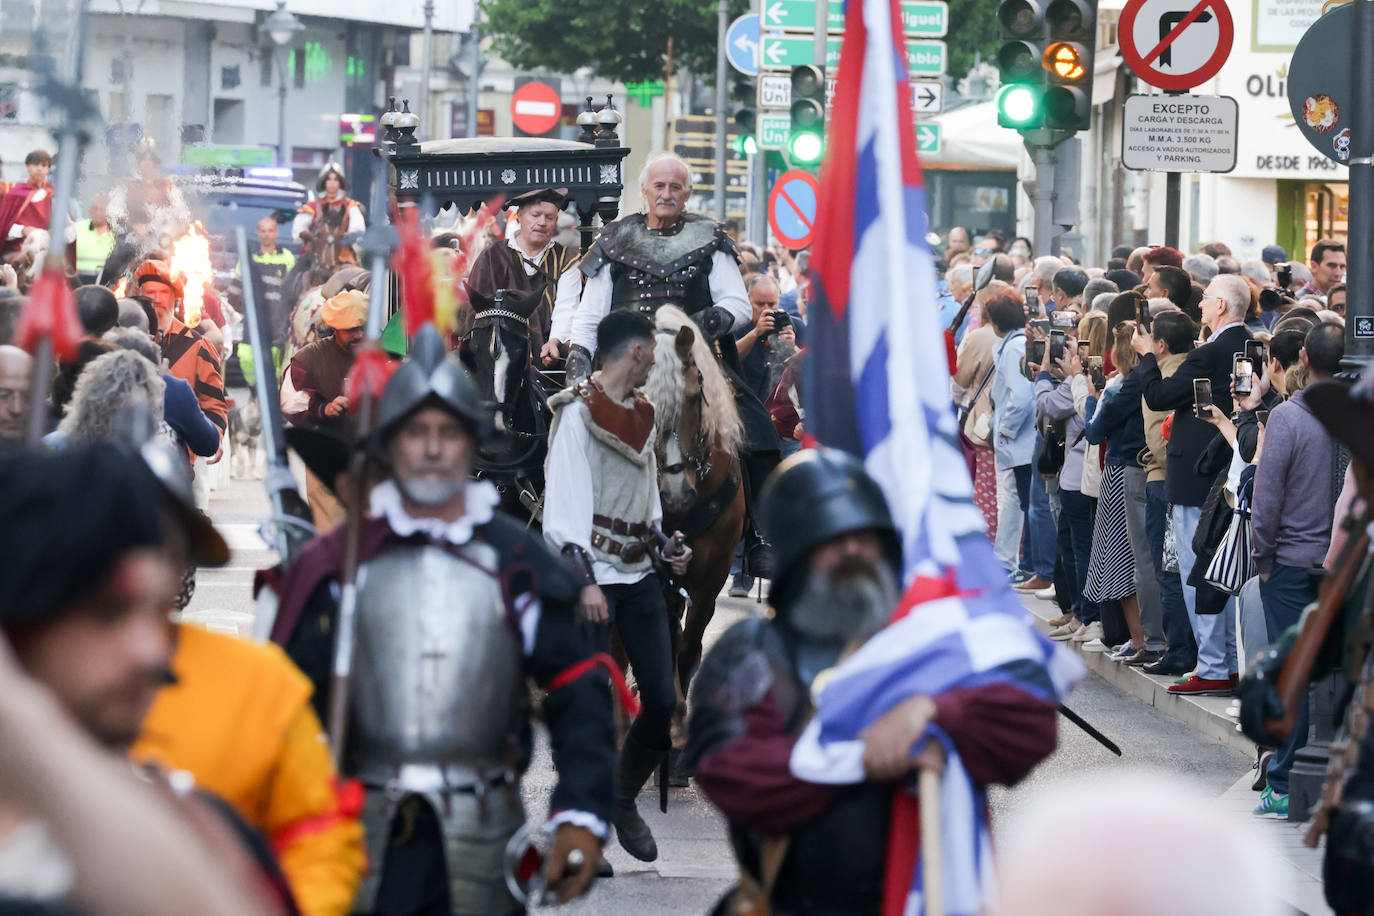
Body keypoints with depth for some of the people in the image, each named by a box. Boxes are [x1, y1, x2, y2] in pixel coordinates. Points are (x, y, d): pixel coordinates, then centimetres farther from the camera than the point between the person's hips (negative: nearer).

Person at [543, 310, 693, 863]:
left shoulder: (642, 416, 18)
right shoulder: (579, 412, -6)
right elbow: (567, 498, -13)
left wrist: (666, 546, 10)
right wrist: (584, 578, -22)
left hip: (639, 573, 7)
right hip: (591, 571, -7)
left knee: (663, 698, 1)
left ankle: (623, 797, 22)